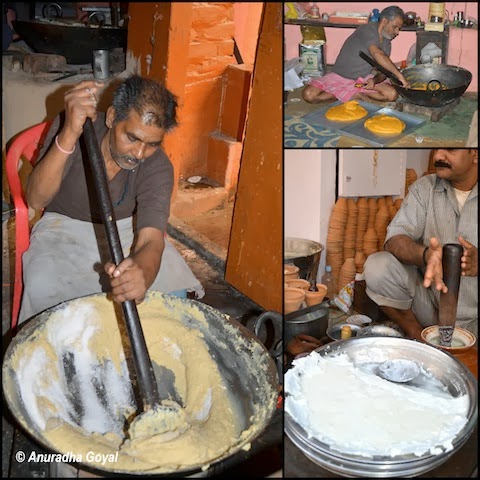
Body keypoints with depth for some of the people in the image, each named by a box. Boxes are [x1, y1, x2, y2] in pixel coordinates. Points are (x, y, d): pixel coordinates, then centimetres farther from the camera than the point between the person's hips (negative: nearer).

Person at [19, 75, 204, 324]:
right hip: (65, 225, -1)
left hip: (126, 228, 1)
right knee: (43, 289, -31)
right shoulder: (72, 124, -23)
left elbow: (151, 240, -33)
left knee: (174, 290, -22)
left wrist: (142, 274, -59)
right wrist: (69, 135, -46)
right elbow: (35, 199, -31)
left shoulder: (157, 167, -23)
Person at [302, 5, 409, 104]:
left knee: (392, 94, -22)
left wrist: (375, 80, -24)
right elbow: (377, 54, -35)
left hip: (364, 78, 6)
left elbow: (384, 71, 1)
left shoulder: (387, 42, 6)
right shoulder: (367, 30, -18)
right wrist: (399, 75, -37)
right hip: (340, 76, -6)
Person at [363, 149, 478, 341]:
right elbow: (394, 239, -13)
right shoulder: (423, 188, 2)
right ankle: (416, 335, 0)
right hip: (430, 305, 4)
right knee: (377, 267, -19)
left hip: (473, 318, -4)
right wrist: (425, 255, -35)